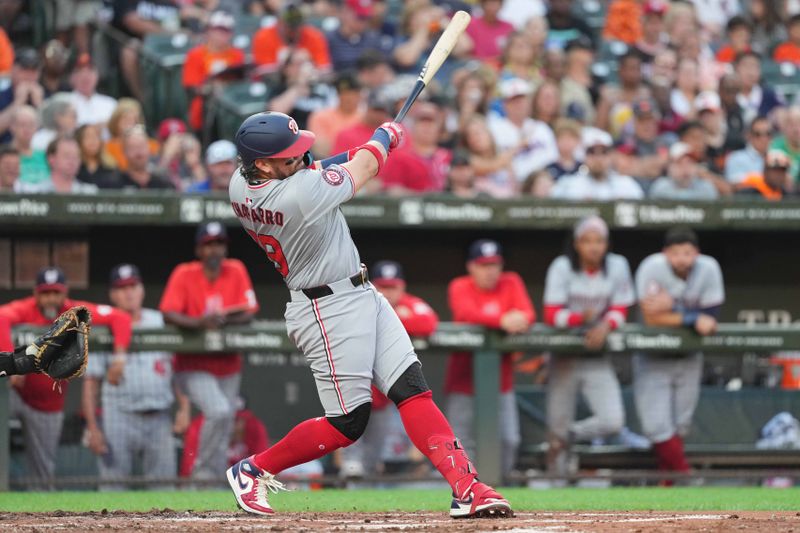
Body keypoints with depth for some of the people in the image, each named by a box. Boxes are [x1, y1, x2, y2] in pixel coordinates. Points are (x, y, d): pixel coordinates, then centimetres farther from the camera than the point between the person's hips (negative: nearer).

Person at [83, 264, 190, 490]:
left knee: (164, 483, 1)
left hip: (159, 419, 3)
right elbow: (91, 382, 1)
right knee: (113, 483, -6)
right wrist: (92, 427, -7)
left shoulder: (161, 322, 12)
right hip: (119, 418, -3)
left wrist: (184, 408, 1)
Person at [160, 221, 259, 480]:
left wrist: (224, 320, -26)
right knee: (218, 411, -25)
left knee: (224, 430, 6)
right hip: (193, 366, -4)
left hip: (228, 365, 4)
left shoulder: (236, 271, 0)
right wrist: (199, 322, -35)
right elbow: (169, 313, -18)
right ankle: (202, 472, -10)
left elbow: (248, 314, -6)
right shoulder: (184, 274, -8)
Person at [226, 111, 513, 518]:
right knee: (348, 423, -1)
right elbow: (361, 169, -11)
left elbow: (304, 174, 17)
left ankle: (465, 487, -8)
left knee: (413, 388, 0)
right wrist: (384, 137, 10)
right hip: (329, 311, -9)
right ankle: (253, 470, 16)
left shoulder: (241, 183, -4)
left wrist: (364, 150, 6)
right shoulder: (297, 195, -28)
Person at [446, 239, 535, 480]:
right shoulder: (460, 287, -2)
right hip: (465, 378, -3)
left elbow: (528, 314, -8)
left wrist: (520, 320, -34)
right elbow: (467, 314, -23)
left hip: (501, 378, 3)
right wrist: (502, 321, -39)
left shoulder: (511, 283, 6)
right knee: (464, 442, -6)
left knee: (509, 440, -3)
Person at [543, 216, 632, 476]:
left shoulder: (618, 266, -2)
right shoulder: (562, 267, -8)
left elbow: (620, 311, 3)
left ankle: (569, 435, 14)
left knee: (612, 421, -15)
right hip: (564, 358, -1)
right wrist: (581, 318, -31)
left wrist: (606, 325, -19)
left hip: (598, 359, 2)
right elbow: (552, 315, -13)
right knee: (558, 427, -1)